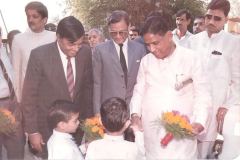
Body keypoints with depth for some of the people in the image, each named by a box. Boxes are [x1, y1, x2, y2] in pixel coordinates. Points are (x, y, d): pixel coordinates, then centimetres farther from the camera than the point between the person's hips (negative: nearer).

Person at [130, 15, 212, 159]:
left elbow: (202, 93, -1)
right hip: (151, 129, 3)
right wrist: (135, 114, -1)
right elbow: (139, 90, 14)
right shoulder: (146, 61, 8)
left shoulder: (191, 58, -4)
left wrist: (200, 121, -13)